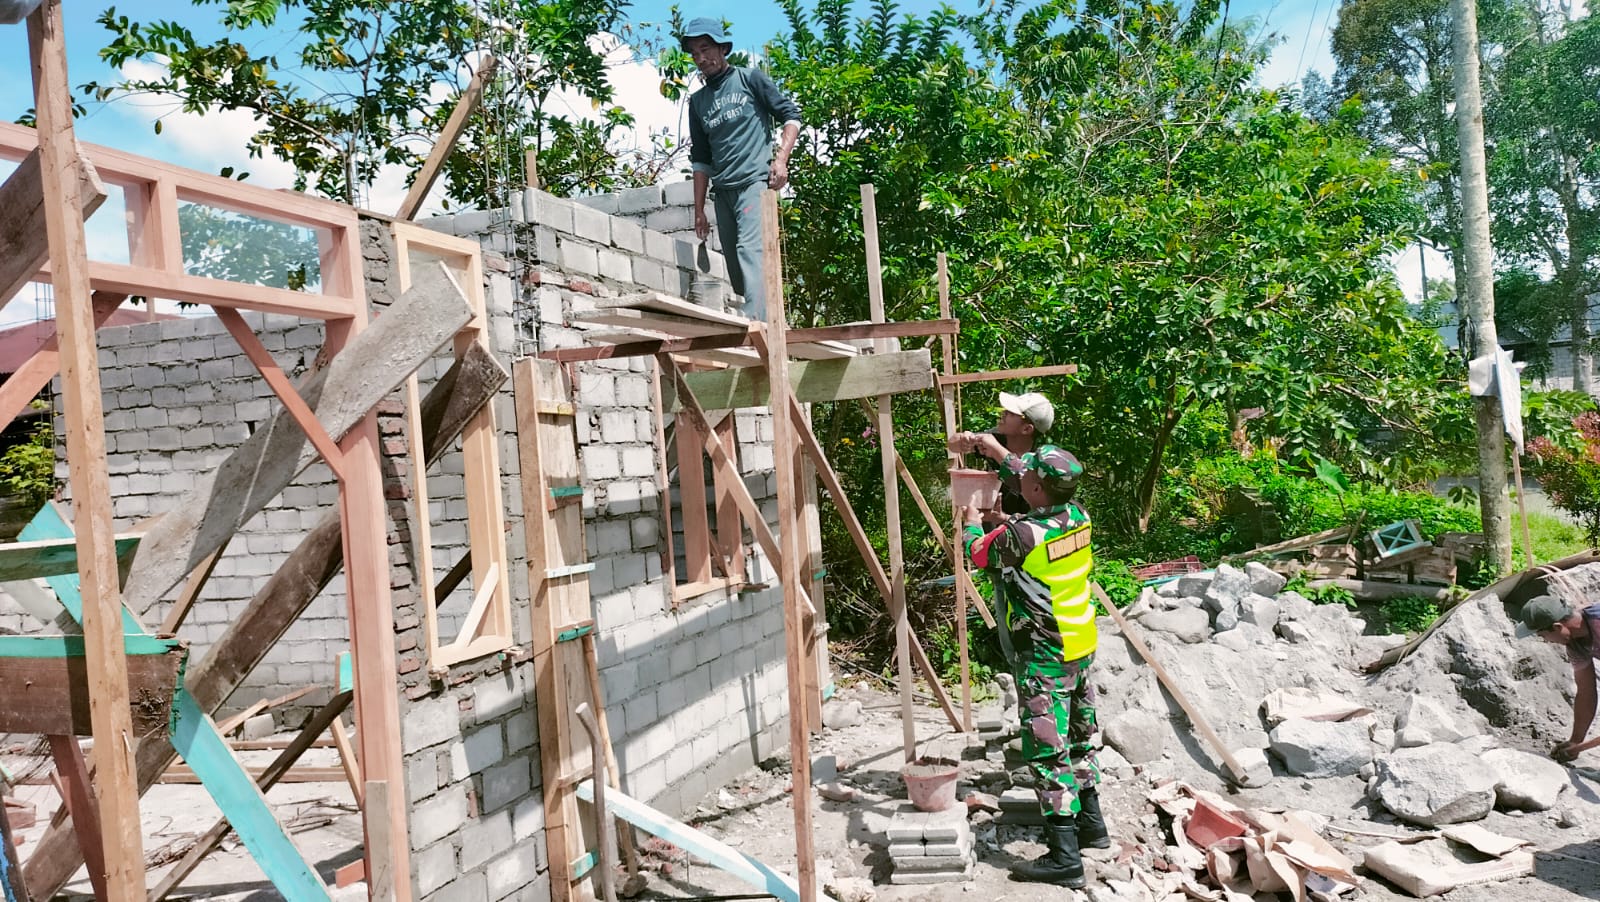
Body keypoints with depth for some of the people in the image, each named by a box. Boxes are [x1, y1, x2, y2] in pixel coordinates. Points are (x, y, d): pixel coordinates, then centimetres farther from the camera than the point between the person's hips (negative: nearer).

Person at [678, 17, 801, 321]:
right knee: (734, 265, 3)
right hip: (723, 192, 6)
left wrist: (781, 159, -13)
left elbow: (791, 115, 2)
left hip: (754, 182, -6)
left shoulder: (751, 79, 6)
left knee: (750, 249, -24)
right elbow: (701, 159, 20)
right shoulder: (697, 101, 19)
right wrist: (699, 210, 15)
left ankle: (756, 322, -34)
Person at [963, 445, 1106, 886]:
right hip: (1082, 648, 9)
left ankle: (1064, 858, 1)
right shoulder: (1078, 517, -1)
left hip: (1045, 658, -8)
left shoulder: (1020, 535, -24)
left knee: (1047, 752, -3)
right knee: (1079, 736, 22)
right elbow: (1041, 489, 21)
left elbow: (978, 553, -2)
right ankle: (1091, 824, 37)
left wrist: (972, 522, 19)